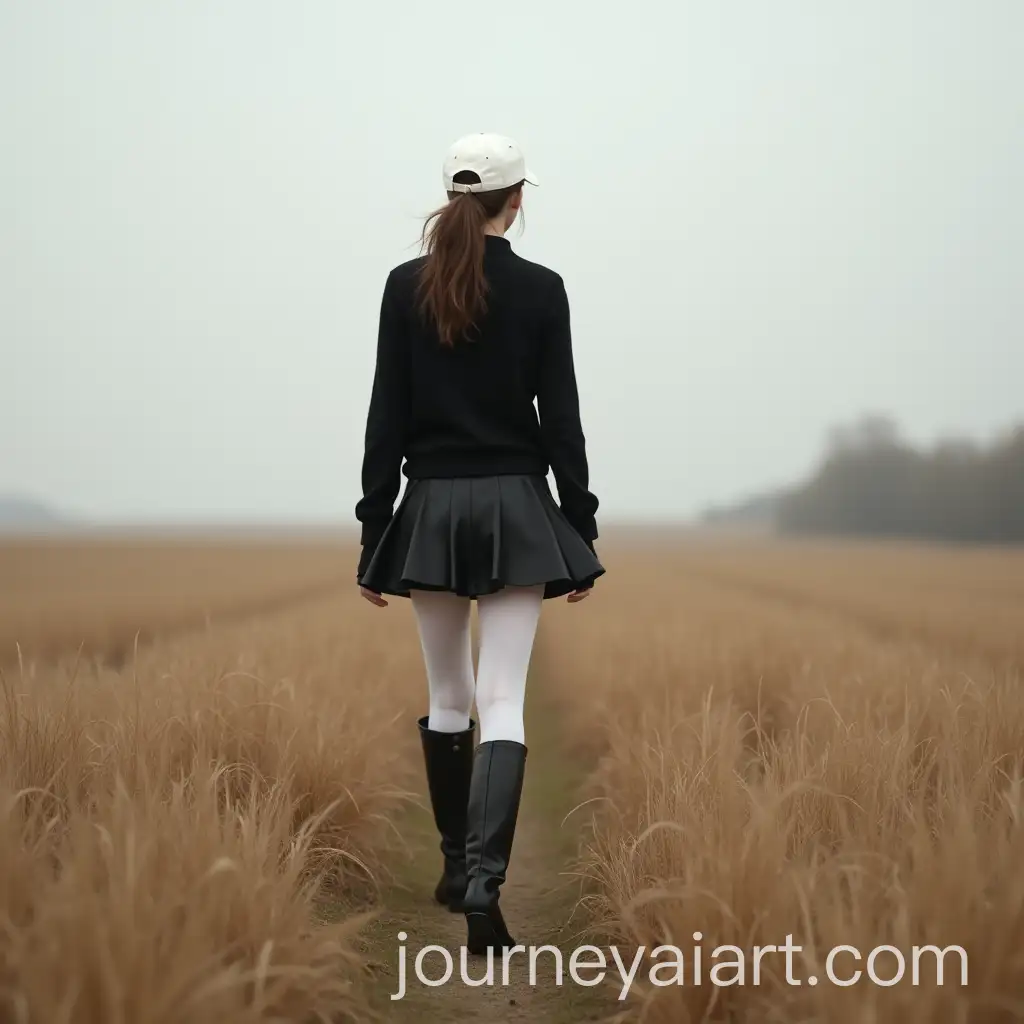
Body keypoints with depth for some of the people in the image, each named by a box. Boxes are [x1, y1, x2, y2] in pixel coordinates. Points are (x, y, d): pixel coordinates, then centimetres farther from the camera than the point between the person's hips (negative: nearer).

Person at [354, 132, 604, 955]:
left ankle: (457, 867, 26)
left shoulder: (406, 285, 0)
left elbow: (386, 415, 0)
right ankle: (484, 882, -20)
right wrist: (581, 528, 2)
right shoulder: (541, 289, -4)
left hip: (431, 510, 2)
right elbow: (560, 417, -4)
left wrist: (375, 530, 4)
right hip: (514, 508, -2)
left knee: (448, 694, 17)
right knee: (503, 702, -5)